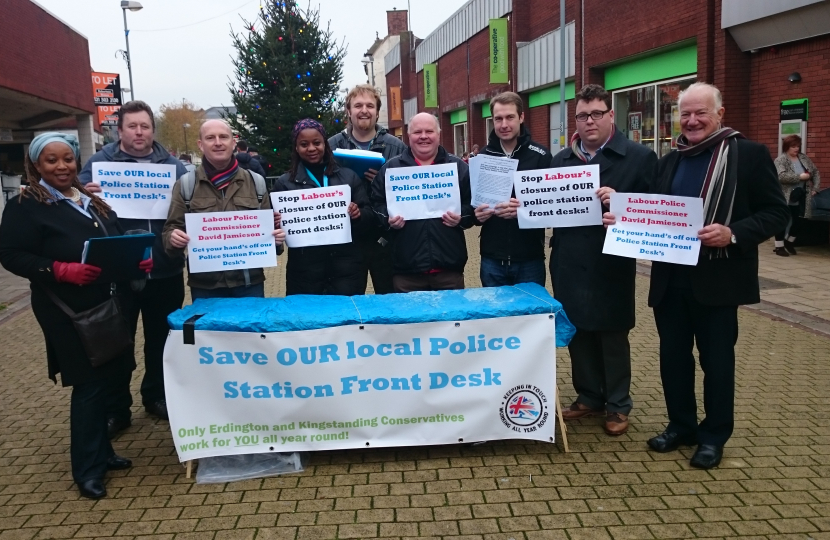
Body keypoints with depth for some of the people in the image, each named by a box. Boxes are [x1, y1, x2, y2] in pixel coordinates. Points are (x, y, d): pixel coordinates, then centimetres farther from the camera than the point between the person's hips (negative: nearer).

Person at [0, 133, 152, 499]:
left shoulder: (92, 200, 14)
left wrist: (137, 259, 0)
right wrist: (63, 270, -26)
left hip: (111, 305, 7)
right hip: (71, 313, -7)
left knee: (113, 378, 12)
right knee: (90, 383, -2)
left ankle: (101, 452, 29)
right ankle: (87, 468, 12)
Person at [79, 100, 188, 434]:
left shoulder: (173, 165, 7)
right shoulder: (99, 162, 2)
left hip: (164, 270, 2)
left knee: (161, 338, 15)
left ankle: (157, 396, 33)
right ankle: (116, 410, 20)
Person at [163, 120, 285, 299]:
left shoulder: (255, 182, 6)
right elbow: (172, 229, 3)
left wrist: (275, 236, -9)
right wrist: (173, 237, -20)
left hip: (249, 282, 1)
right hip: (205, 285, -1)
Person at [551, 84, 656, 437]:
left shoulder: (639, 157, -3)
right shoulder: (561, 160, 11)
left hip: (612, 263, -4)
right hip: (569, 263, 4)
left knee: (613, 336, 8)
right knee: (578, 333, 13)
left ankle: (618, 405, 23)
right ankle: (588, 396, 29)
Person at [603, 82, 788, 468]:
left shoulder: (749, 154, -4)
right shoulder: (669, 161, 13)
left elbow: (775, 212, -7)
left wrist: (733, 233, -23)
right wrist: (623, 220, -4)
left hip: (717, 278, -5)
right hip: (670, 277, 5)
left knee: (716, 359, 7)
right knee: (672, 355, 12)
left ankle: (714, 435, 23)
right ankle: (680, 425, 29)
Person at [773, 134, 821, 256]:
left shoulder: (804, 158, 9)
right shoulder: (780, 160, -10)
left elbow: (816, 173, 15)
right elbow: (781, 176, -25)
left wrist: (815, 188, 4)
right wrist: (800, 177, -23)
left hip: (800, 199, 6)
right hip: (785, 199, -6)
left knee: (797, 222, 11)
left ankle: (790, 242, 30)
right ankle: (779, 247, 10)